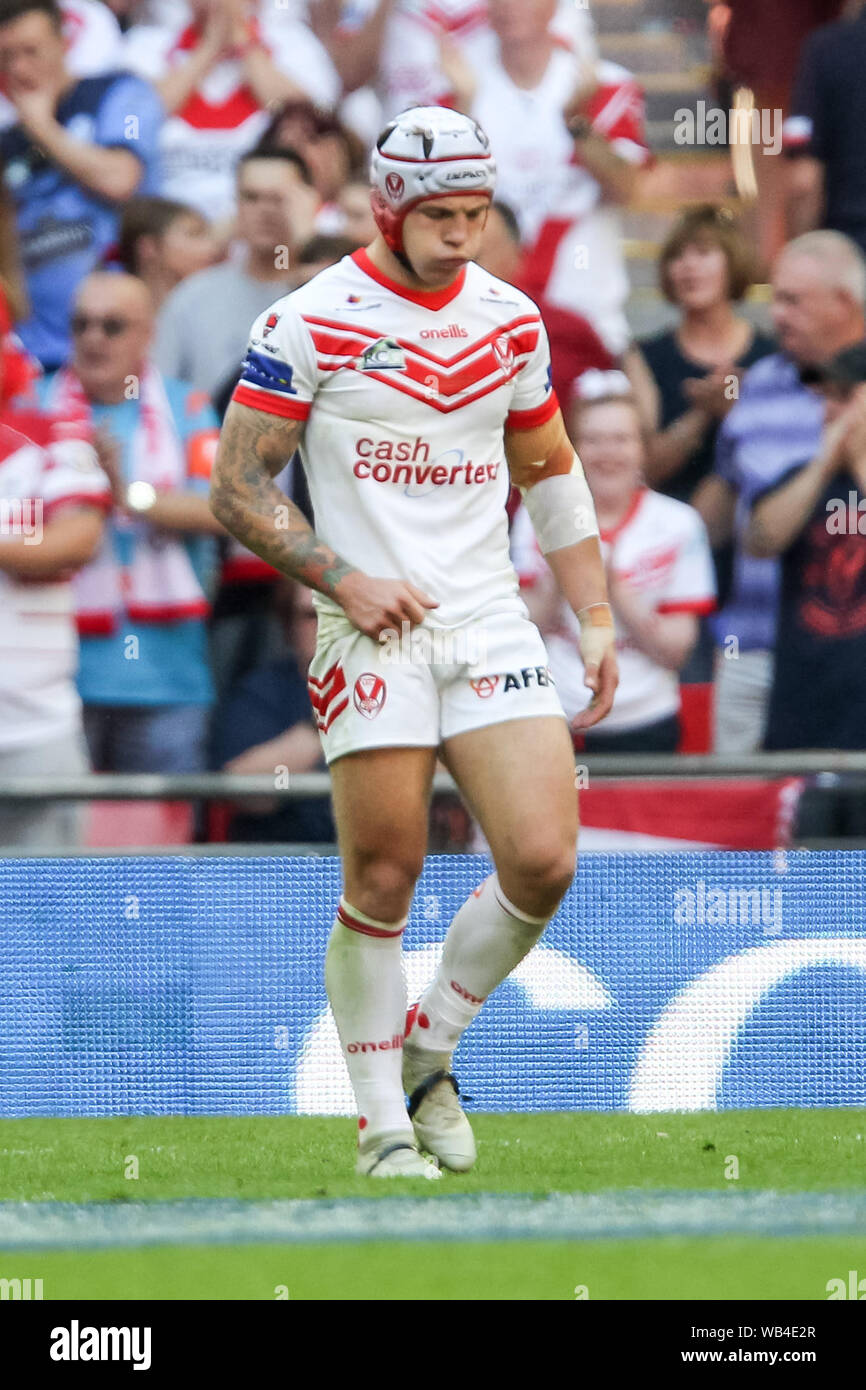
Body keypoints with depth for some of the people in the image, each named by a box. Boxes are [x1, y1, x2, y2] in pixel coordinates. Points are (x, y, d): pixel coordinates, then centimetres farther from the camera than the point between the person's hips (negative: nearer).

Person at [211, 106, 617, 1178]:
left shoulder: (510, 320, 10)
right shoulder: (308, 324, -5)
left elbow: (552, 476, 21)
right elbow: (237, 489, -3)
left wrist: (596, 619, 13)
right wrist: (344, 580, -13)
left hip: (490, 625, 4)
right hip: (371, 637, -4)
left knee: (543, 860, -9)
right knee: (383, 883, -5)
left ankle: (427, 1052, 13)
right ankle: (382, 1122, 9)